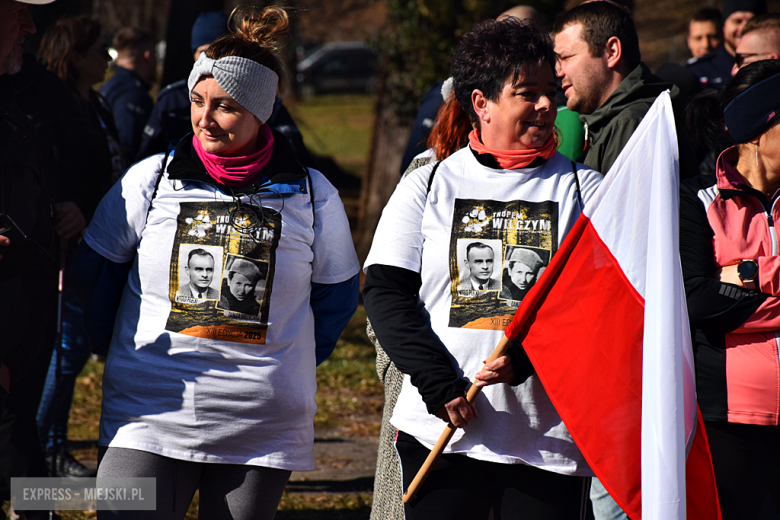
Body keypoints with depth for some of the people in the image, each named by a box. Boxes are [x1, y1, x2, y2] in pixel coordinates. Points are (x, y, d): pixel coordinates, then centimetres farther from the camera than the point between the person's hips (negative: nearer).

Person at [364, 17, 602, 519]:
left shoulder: (583, 189, 7)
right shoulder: (428, 185, 8)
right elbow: (385, 291, 3)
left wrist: (525, 359, -17)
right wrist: (438, 382, -10)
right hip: (439, 430, 0)